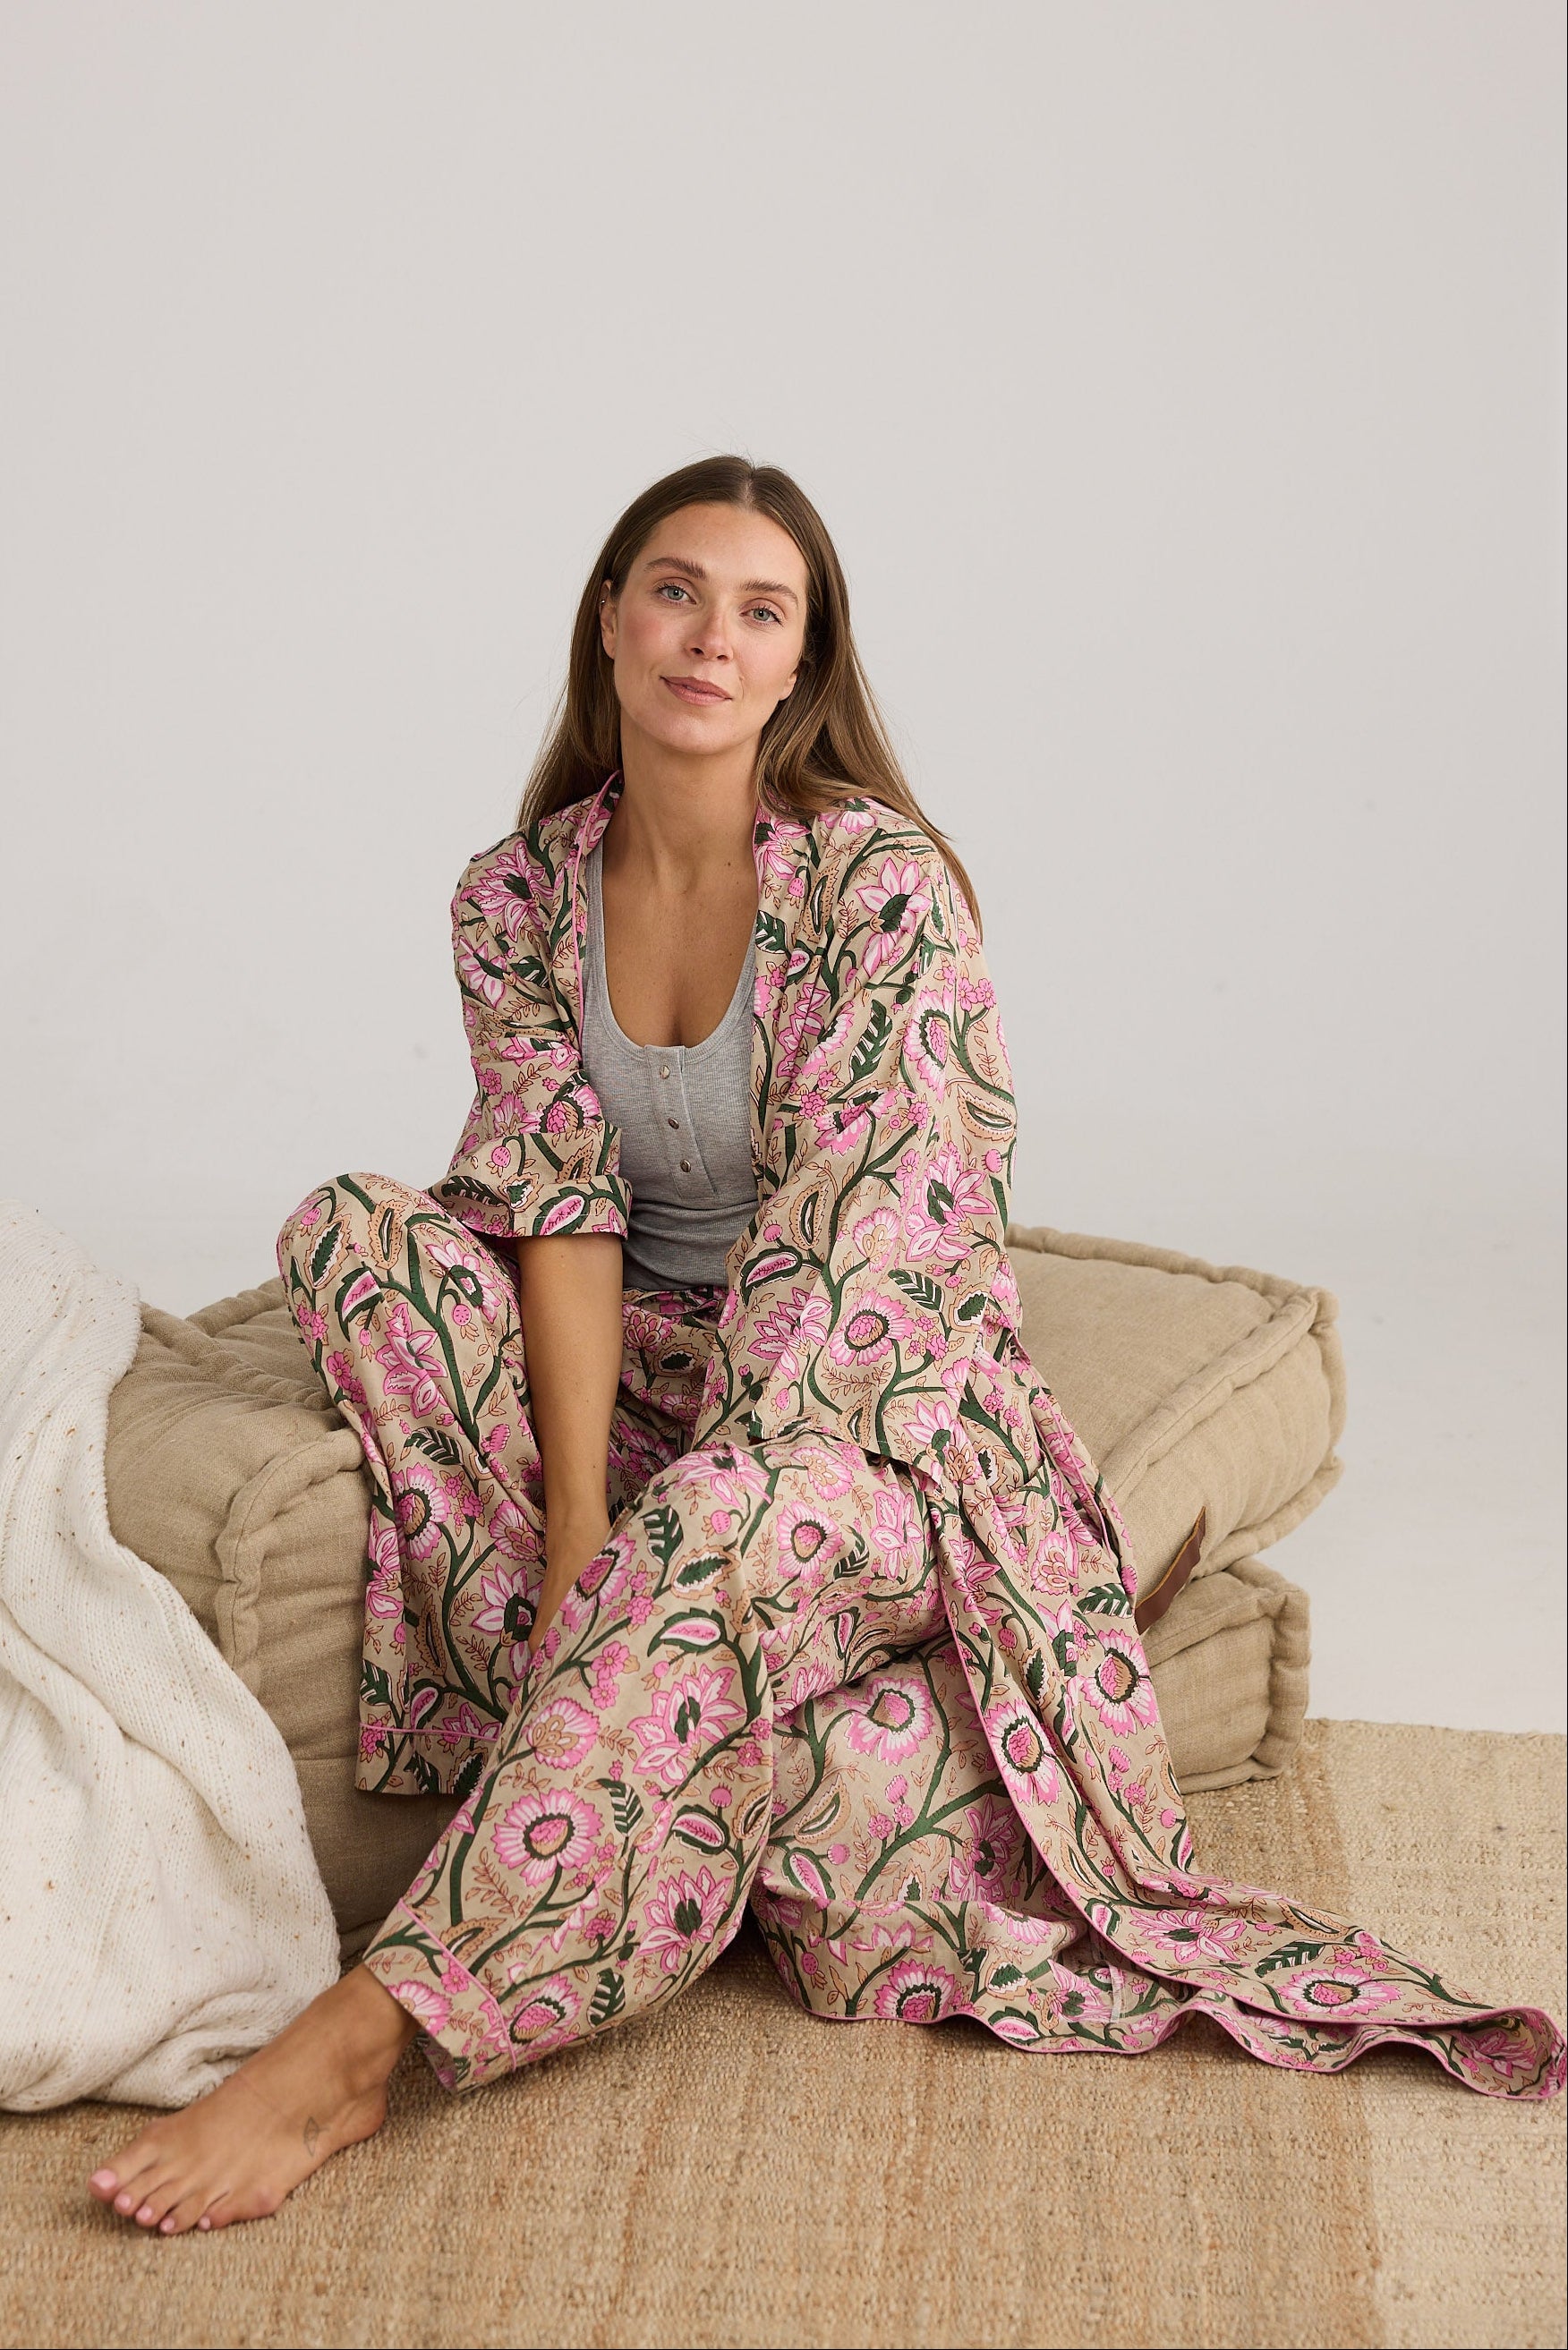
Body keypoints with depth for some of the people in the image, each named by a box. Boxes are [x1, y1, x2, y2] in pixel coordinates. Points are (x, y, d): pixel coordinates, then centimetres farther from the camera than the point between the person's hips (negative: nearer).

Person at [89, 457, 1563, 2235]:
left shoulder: (883, 884, -14)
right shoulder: (517, 897, 1)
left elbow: (847, 1258, -20)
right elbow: (560, 1216, -8)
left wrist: (639, 1551, -25)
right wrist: (578, 1527, -22)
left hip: (877, 1409, -5)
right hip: (644, 1383, 5)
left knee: (716, 1542, -39)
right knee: (354, 1235, -19)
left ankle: (361, 2039, -37)